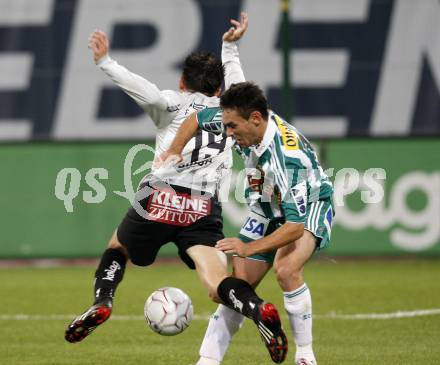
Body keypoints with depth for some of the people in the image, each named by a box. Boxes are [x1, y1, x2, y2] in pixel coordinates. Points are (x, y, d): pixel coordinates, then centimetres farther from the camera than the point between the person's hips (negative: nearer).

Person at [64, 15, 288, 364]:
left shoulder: (174, 103, 13)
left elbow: (148, 93, -12)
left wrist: (106, 63, -12)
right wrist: (229, 47, 61)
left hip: (160, 201, -1)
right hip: (204, 209, 1)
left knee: (117, 247, 26)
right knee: (218, 286, -13)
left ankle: (101, 304, 3)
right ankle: (258, 309, -44)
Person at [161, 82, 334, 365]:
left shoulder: (288, 155, -38)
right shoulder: (243, 121, -19)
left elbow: (295, 225, -39)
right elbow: (196, 119, 4)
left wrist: (248, 249, -42)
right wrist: (174, 151, -9)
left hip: (310, 207, -7)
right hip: (266, 211, 7)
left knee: (286, 269, -33)